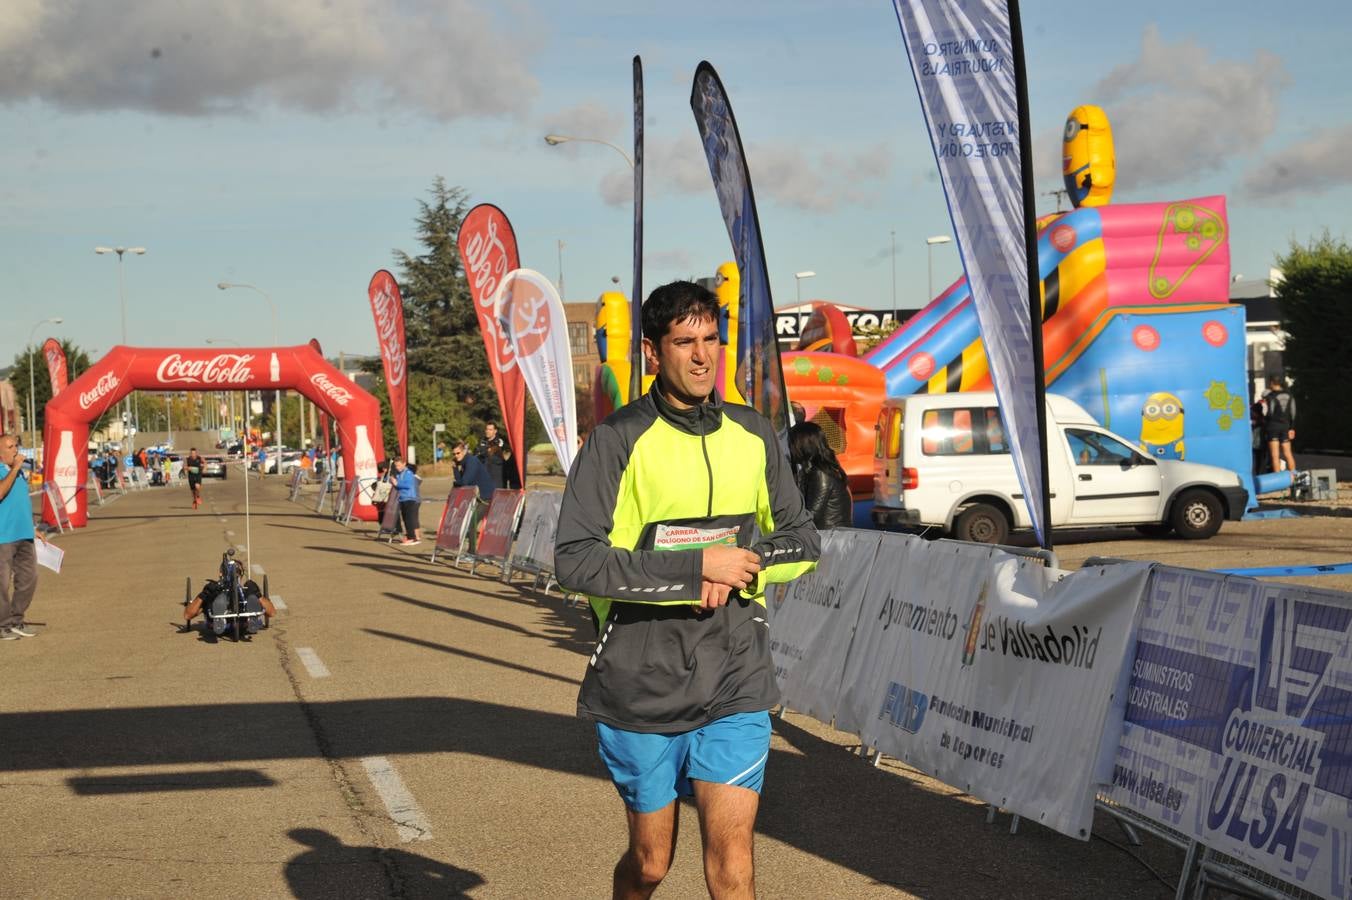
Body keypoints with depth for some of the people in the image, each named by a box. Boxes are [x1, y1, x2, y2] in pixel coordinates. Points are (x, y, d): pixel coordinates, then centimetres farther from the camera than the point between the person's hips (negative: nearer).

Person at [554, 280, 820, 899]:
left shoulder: (753, 436, 7)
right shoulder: (618, 440, -7)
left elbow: (802, 540, 14)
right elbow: (575, 560, -15)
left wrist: (745, 565, -8)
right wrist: (696, 566, -20)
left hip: (735, 685, 2)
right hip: (641, 684, -2)